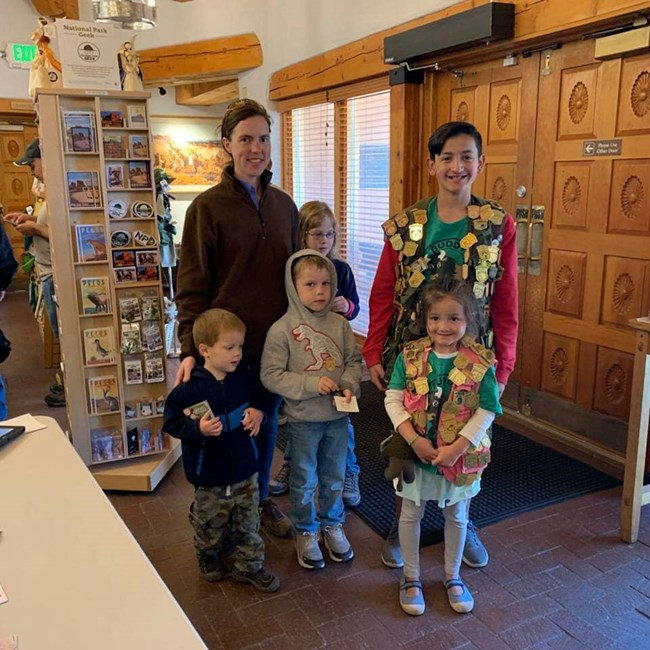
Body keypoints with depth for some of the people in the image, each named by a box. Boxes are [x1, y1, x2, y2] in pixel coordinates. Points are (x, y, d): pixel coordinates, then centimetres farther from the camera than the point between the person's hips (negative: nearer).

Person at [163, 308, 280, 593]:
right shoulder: (189, 388, -20)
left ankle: (248, 566, 38)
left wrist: (258, 413, -7)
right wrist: (198, 429, -28)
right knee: (210, 526, 18)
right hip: (210, 476, -3)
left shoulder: (242, 376, -6)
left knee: (247, 524, 18)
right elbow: (172, 422, -13)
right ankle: (211, 564, 44)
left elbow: (255, 399, 13)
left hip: (245, 469, 4)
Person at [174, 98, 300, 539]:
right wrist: (191, 349, -18)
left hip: (276, 340, 5)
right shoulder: (208, 207, -9)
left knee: (267, 422, 18)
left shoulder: (284, 205, 5)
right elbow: (192, 285, -10)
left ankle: (261, 499, 40)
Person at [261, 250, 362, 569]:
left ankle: (332, 525, 43)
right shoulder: (282, 330, -15)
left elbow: (353, 360, 6)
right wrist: (311, 384, -22)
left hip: (337, 416, 4)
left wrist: (349, 385, -13)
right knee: (304, 481, 15)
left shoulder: (340, 324, -4)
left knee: (334, 478, 21)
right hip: (303, 420, -3)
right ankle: (306, 532, 36)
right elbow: (270, 375, -15)